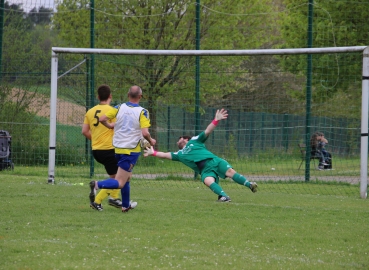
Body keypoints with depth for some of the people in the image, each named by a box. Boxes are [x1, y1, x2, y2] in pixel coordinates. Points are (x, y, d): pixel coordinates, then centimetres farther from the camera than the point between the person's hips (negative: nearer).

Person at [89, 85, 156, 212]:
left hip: (117, 148, 6)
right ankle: (97, 185, -31)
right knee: (120, 182, -7)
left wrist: (110, 125, 15)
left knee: (126, 178, 25)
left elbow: (102, 119, -6)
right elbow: (145, 133, -19)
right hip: (131, 150, -6)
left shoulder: (119, 108, 0)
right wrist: (151, 141, 1)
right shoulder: (142, 112, -11)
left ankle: (126, 205, 33)